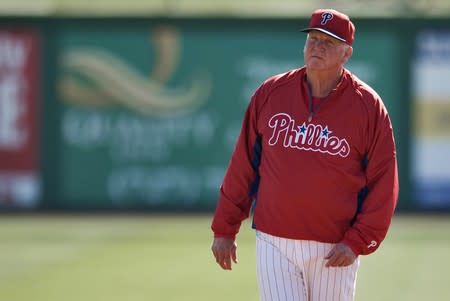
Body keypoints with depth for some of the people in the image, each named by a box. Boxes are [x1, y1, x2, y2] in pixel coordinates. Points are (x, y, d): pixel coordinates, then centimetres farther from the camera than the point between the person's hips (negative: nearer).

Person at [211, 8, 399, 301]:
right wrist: (224, 229, 8)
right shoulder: (271, 93, 3)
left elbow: (384, 182, -3)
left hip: (334, 251, -1)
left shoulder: (368, 106, -2)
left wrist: (357, 243, -11)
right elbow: (243, 165, 8)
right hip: (275, 244, 1)